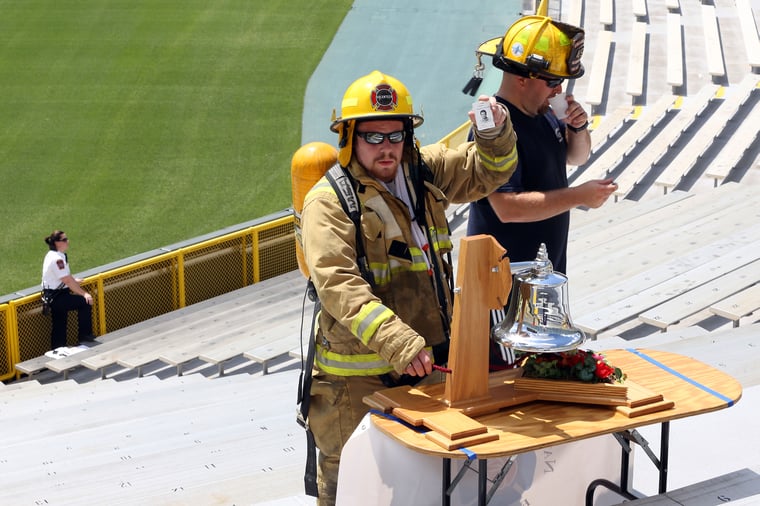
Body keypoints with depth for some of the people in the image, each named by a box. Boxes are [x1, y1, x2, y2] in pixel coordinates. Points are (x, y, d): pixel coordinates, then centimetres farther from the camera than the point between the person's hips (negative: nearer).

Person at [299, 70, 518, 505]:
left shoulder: (423, 172, 6)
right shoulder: (329, 201, -15)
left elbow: (488, 172, 18)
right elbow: (337, 283, -27)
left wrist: (496, 133, -6)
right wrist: (396, 342, -39)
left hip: (426, 359, 6)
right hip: (359, 375, -6)